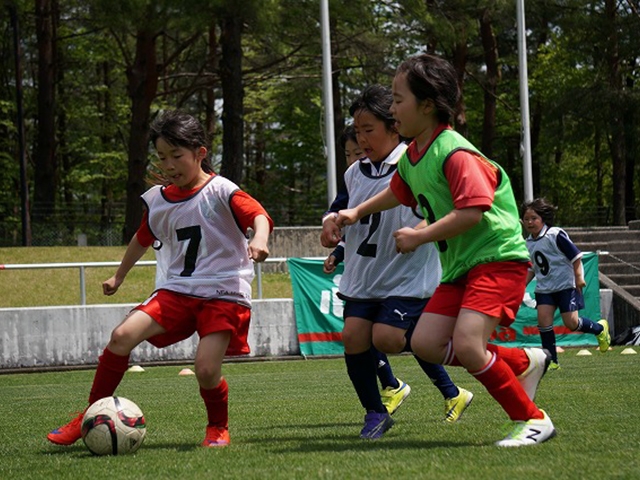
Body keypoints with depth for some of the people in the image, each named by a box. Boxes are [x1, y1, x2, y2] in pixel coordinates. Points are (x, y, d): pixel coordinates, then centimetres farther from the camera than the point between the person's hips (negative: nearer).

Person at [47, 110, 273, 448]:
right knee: (123, 334, -17)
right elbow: (143, 239, 29)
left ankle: (218, 427, 12)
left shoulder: (221, 192, -7)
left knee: (206, 369, -20)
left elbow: (258, 216, -21)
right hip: (176, 290, 5)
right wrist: (119, 276, 41)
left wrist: (259, 239, -44)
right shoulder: (158, 200, 11)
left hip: (222, 293, -5)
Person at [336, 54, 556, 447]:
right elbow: (399, 191, 35)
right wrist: (356, 213, 29)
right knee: (426, 343, -3)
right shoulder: (412, 157, 12)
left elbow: (471, 211, -28)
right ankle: (524, 362, 11)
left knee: (466, 344, -23)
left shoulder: (454, 153, -18)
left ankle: (532, 419, -9)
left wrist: (420, 237, -21)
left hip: (498, 259, -10)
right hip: (460, 265, 10)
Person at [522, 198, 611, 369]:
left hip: (565, 284, -6)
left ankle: (599, 329, 23)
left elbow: (575, 255, -11)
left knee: (571, 323, -9)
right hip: (544, 288, 6)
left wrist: (578, 277, -15)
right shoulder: (529, 243, 7)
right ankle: (551, 361, -4)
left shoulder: (556, 235, -13)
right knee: (543, 319, -12)